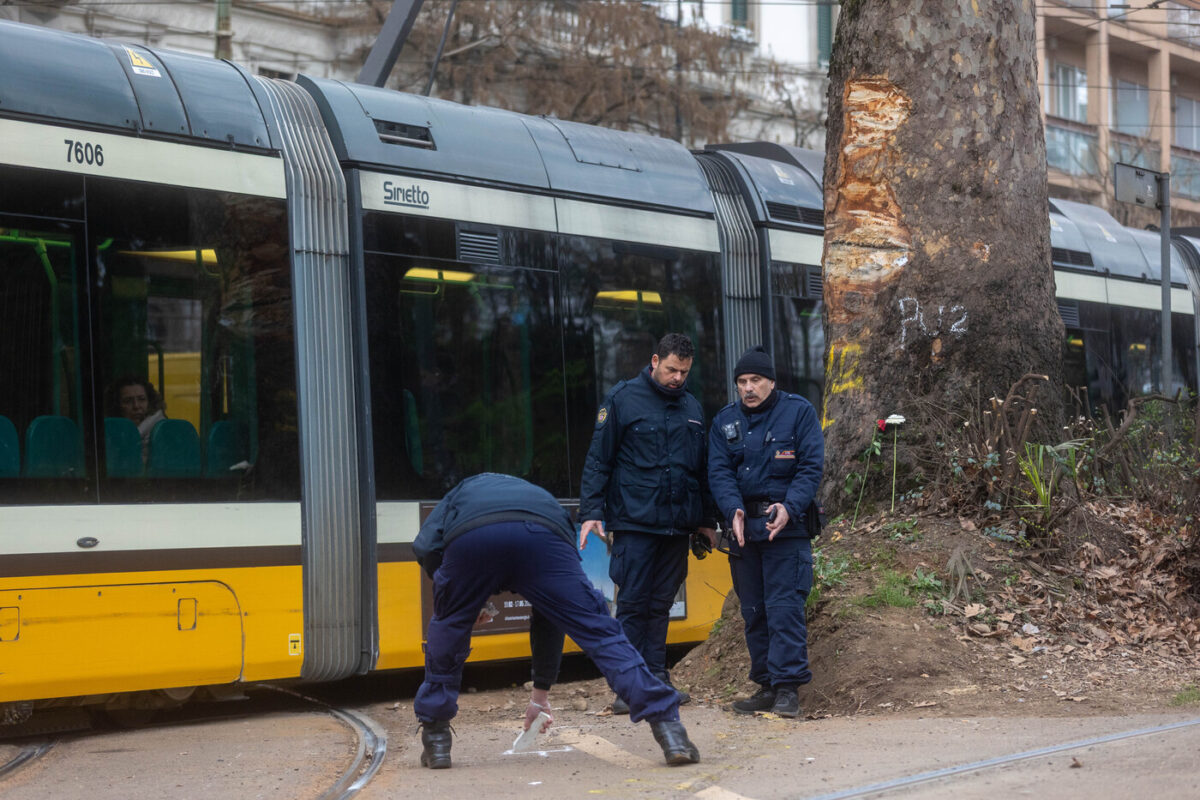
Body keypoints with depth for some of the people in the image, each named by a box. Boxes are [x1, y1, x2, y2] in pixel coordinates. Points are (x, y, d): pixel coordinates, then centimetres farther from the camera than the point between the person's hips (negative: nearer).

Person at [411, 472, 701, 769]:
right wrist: (541, 692, 55)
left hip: (469, 540, 0)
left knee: (447, 630, 27)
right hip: (540, 540, 1)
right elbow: (552, 618, 47)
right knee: (600, 631, 9)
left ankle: (435, 741, 32)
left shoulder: (462, 492, 44)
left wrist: (462, 600, 35)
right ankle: (668, 728, 0)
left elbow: (425, 547, 20)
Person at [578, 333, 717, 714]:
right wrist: (591, 512, -10)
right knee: (632, 604, -4)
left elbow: (701, 469, 22)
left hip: (677, 525, 5)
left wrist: (706, 520, 20)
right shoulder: (623, 399, -1)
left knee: (661, 606, 8)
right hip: (635, 522, -5)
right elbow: (598, 461, -2)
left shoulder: (692, 408, 15)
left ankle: (657, 679, 13)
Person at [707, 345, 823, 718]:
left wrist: (789, 508, -20)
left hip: (787, 525, -5)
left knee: (785, 607, -11)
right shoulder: (725, 421, 11)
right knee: (753, 611, 8)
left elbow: (811, 466, -5)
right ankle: (766, 686, 16)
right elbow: (719, 472, 2)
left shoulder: (798, 412, 0)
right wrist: (734, 510, -16)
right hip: (744, 526, 5)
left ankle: (788, 687, -9)